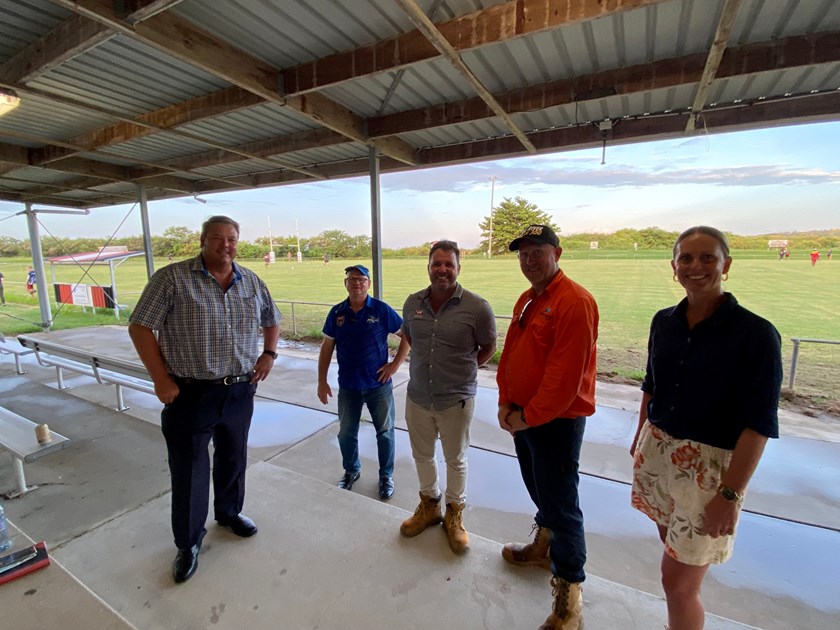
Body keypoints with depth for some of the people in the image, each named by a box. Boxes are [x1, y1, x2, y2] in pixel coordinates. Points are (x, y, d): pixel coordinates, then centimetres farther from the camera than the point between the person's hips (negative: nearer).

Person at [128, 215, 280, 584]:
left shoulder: (252, 283, 4)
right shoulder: (173, 278, -9)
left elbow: (272, 321, 18)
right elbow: (140, 328, -8)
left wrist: (269, 353, 2)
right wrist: (161, 380, -11)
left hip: (240, 391, 4)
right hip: (190, 393, -4)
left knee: (233, 459, 21)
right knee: (189, 470, 8)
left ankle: (229, 512, 46)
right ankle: (188, 543, 30)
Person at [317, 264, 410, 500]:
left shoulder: (381, 309, -10)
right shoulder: (337, 312, -1)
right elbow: (327, 347, 5)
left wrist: (395, 364, -8)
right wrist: (322, 381, 3)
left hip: (378, 384, -2)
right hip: (348, 386, 3)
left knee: (385, 431, 11)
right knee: (346, 432, 15)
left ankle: (386, 475, 33)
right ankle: (351, 471, 41)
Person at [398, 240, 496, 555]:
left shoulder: (476, 307, -16)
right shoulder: (413, 302, -3)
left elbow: (488, 346, -1)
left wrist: (464, 369, -2)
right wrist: (426, 361, 8)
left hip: (456, 400, -3)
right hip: (417, 397, 4)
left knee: (455, 460, 17)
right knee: (422, 455, 21)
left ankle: (455, 514, 42)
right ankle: (429, 505, 47)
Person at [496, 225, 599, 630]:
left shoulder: (575, 301, -20)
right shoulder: (526, 300, 9)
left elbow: (565, 375, -24)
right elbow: (509, 353, 10)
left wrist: (529, 417, -16)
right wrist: (505, 403, 1)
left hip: (557, 421, -8)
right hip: (522, 416, 8)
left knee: (560, 503, 5)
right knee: (539, 490, 25)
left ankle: (569, 591, 25)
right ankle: (544, 546, 49)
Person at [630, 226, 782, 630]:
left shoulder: (756, 334, -15)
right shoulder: (664, 322, 0)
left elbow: (758, 424, -14)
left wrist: (730, 494, -15)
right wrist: (639, 438, 14)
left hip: (710, 464, -5)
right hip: (656, 452, 5)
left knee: (677, 580, 4)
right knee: (673, 546, 21)